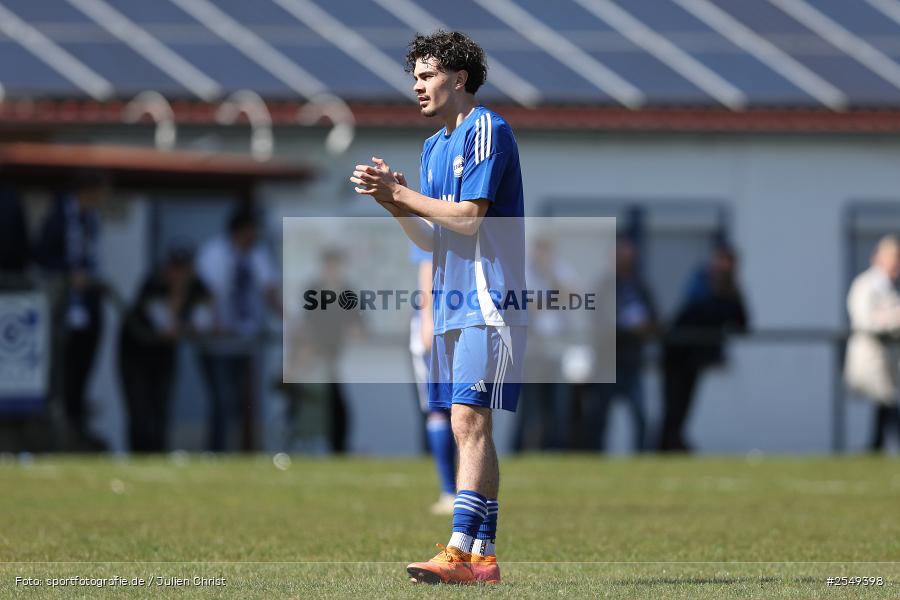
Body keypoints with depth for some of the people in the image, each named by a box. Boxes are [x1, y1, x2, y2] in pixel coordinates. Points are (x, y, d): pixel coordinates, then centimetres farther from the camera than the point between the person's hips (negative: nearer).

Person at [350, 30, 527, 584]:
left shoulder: (488, 130, -9)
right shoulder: (435, 146, 19)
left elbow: (468, 217, -16)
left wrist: (400, 194, -8)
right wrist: (392, 199, 1)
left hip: (489, 304, -9)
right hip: (452, 305, 9)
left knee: (470, 420, -16)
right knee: (469, 429, 7)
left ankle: (459, 551, -22)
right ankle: (484, 558, 8)